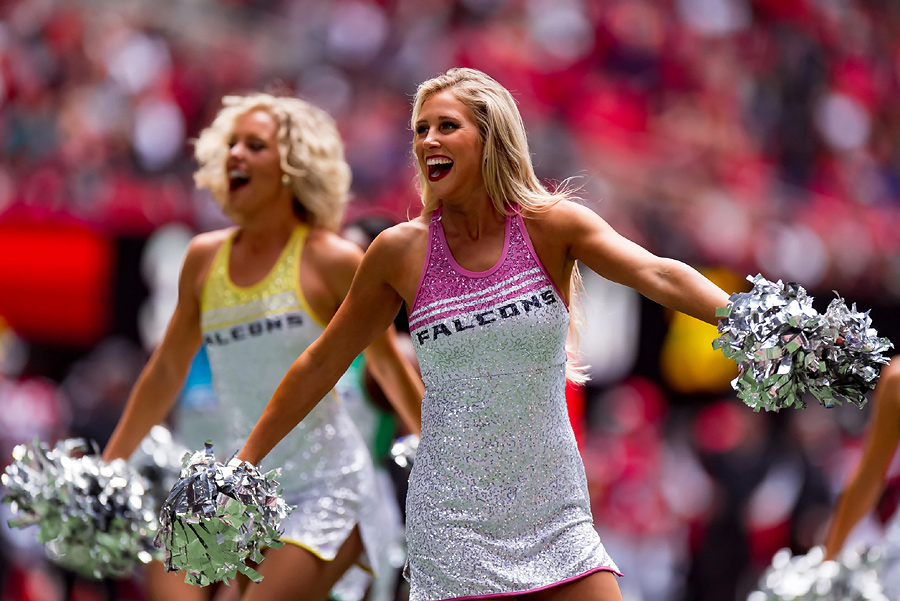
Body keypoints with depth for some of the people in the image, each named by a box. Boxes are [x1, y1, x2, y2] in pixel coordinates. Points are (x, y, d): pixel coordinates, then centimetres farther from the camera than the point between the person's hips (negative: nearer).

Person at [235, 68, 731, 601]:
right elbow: (322, 363, 10)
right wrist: (245, 462, 14)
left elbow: (658, 274, -19)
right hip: (452, 518, 0)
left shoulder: (551, 225, -4)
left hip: (555, 519, 0)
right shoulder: (402, 251, -1)